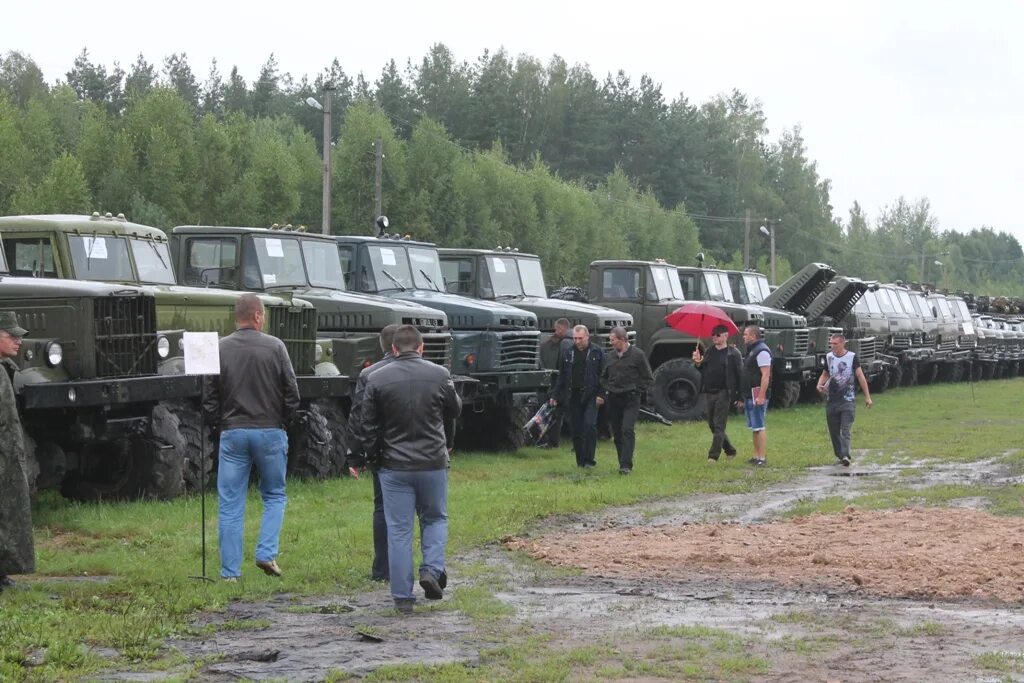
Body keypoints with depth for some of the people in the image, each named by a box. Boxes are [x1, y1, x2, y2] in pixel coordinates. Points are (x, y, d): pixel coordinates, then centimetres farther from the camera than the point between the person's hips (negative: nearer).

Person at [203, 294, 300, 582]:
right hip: (270, 431, -1)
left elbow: (210, 398, 1)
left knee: (230, 504, 5)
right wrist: (286, 423, 12)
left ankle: (230, 571, 5)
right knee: (274, 495, 16)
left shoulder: (220, 349, -1)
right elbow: (291, 392, -3)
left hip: (232, 433, 1)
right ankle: (267, 553, 0)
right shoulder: (275, 347, -5)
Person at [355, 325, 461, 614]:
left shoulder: (377, 379, -6)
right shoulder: (439, 375, -4)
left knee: (398, 530, 5)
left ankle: (403, 596, 6)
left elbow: (368, 427, -2)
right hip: (433, 463, 0)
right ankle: (432, 569, 0)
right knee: (435, 518, 21)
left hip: (394, 466, 0)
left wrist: (366, 455, 14)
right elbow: (454, 411, 13)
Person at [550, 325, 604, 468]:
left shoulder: (597, 353, 2)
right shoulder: (569, 354, 13)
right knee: (575, 429, 3)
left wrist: (601, 395, -10)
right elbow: (562, 377, 16)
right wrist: (556, 396, 11)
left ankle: (589, 460, -9)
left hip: (590, 396, -4)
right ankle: (580, 460, 11)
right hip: (573, 396, 4)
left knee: (589, 424, -16)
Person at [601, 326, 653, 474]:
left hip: (630, 400, -5)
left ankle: (626, 465, -20)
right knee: (617, 433, 6)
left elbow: (648, 378, 1)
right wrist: (606, 391, 9)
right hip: (612, 399, 5)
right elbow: (603, 377, 24)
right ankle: (623, 463, 15)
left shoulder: (638, 355, -3)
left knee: (628, 430, -16)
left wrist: (637, 391, -5)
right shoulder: (609, 357, 11)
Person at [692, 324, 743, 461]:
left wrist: (740, 396, -11)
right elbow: (703, 370, 20)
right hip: (709, 392, 7)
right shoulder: (710, 351, 14)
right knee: (712, 425, 12)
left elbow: (740, 374, -7)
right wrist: (698, 363, -2)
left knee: (719, 426, -7)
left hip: (724, 393, -7)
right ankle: (730, 450, 26)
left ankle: (713, 455, -7)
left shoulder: (733, 353, -5)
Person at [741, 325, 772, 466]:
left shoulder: (762, 351, -14)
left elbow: (765, 375, -21)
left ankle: (762, 457, -11)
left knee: (759, 427, -11)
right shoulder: (751, 350, 19)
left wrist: (761, 396, -26)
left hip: (758, 394, -11)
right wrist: (744, 396, 24)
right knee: (754, 427, 12)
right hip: (750, 395, 11)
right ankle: (756, 456, 16)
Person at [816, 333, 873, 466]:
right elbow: (825, 374, 20)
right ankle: (839, 455, 21)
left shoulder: (852, 357, -2)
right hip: (831, 400, 4)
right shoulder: (829, 357, 8)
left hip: (848, 401, -4)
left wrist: (867, 396, -4)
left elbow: (860, 376, -2)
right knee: (834, 431, 7)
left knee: (845, 430, -14)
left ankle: (845, 456, -24)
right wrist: (819, 385, -2)